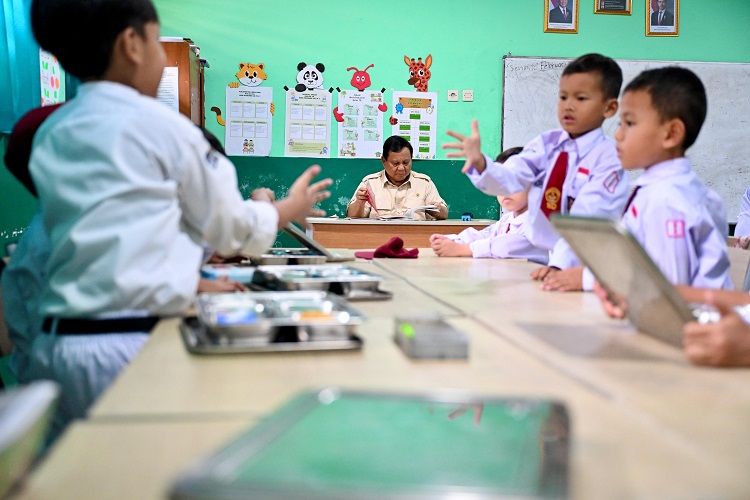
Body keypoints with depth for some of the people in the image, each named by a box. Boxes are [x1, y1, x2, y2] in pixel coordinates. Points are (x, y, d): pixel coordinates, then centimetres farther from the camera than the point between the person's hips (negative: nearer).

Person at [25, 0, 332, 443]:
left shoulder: (49, 134, 9)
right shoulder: (161, 126, -7)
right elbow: (228, 227, 4)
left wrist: (191, 282, 29)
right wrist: (291, 208, 23)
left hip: (54, 343, 6)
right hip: (130, 342, -6)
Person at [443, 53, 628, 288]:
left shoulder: (610, 157, -8)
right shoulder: (547, 144, 4)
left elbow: (587, 219, -16)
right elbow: (510, 178, -10)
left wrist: (560, 263, -27)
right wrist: (479, 163, -29)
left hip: (581, 268, -3)